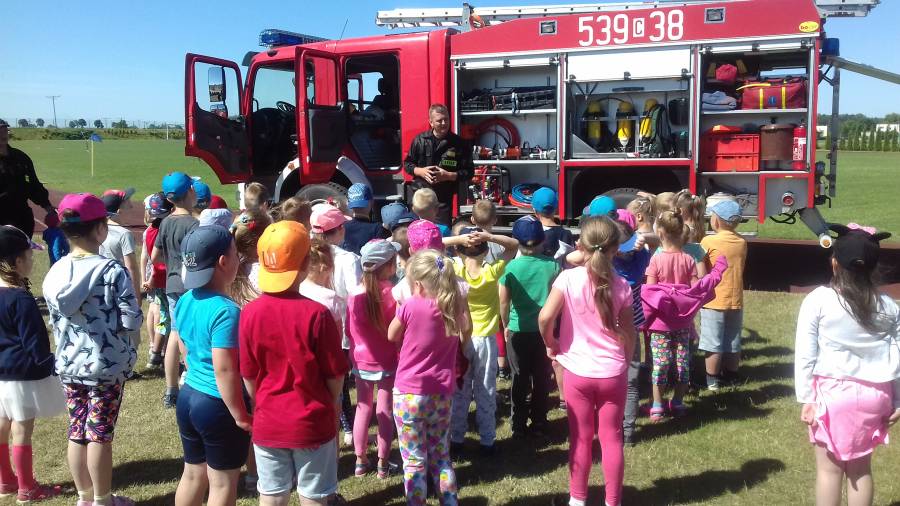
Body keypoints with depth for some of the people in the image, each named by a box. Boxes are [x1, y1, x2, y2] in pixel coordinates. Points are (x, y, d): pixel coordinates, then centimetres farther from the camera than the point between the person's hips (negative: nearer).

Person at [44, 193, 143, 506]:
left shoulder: (55, 273, 0)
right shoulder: (113, 271, -18)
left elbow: (54, 321, 8)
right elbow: (132, 321, -17)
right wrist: (120, 320, 4)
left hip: (69, 365, 6)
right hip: (107, 365, -5)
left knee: (77, 432, 14)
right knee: (100, 434, 5)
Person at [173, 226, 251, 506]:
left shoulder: (184, 301, 1)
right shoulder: (226, 310, -25)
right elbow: (225, 370, -26)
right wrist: (241, 415, -17)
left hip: (189, 396, 8)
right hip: (219, 405, -7)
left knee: (193, 474, 22)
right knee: (223, 482, 10)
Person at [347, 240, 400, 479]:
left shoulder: (354, 295, -8)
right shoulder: (393, 294, -19)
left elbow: (350, 331, 1)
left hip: (361, 361, 3)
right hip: (388, 362, -3)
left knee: (363, 409, 15)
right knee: (385, 412, 8)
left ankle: (360, 461, 25)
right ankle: (383, 463, 18)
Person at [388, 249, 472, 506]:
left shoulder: (410, 306, -16)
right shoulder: (455, 307, -3)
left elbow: (392, 336, 1)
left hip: (409, 393, -4)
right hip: (442, 394, 4)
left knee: (414, 461, 6)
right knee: (441, 457, 19)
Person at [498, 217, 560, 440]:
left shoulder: (511, 267, -11)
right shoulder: (552, 265, -7)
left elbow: (504, 302, -8)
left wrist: (506, 325, 7)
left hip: (518, 330, -1)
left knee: (520, 378, 10)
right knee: (542, 378, 12)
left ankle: (519, 426, 15)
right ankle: (539, 423, 20)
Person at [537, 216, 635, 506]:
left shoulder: (569, 278, -13)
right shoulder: (621, 285, -6)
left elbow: (545, 317, -20)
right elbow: (628, 333, 1)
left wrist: (551, 344, -1)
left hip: (578, 372, -1)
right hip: (612, 373, 1)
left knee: (580, 439, 13)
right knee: (611, 439, 13)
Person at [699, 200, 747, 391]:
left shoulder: (708, 242, -14)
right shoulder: (742, 242, 2)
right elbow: (740, 268, 10)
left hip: (714, 300, -5)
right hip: (736, 300, 5)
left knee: (713, 343, 3)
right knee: (733, 342, 16)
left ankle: (712, 380, 7)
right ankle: (731, 376, 27)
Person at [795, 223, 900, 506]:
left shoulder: (818, 300, -9)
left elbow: (805, 355, -9)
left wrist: (806, 398, -3)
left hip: (833, 391, -4)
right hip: (875, 394, 4)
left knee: (830, 468, 6)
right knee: (861, 467, 15)